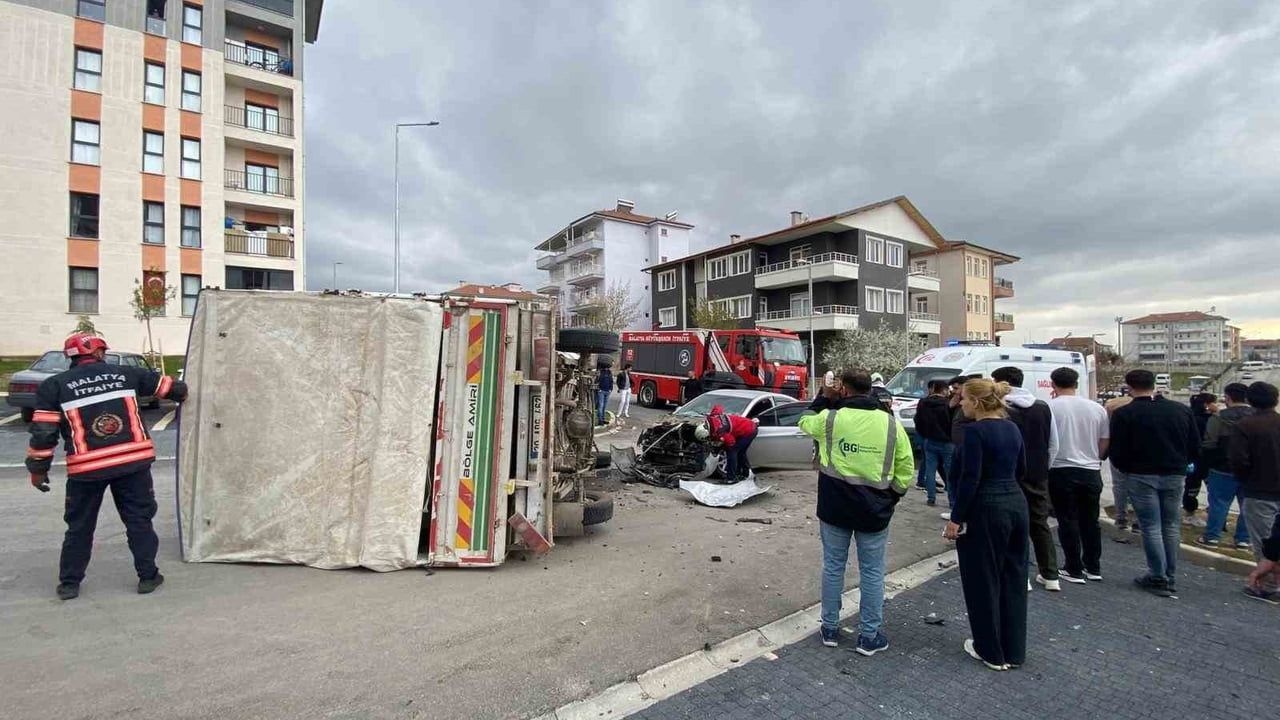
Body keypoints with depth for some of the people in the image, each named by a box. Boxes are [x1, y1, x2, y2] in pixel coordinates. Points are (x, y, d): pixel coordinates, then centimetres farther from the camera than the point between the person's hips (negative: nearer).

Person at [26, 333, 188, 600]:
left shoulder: (54, 386, 3)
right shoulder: (125, 373, 6)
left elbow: (43, 431, 0)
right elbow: (166, 385, 20)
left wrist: (38, 468, 10)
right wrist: (184, 392, 42)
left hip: (86, 469, 0)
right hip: (133, 461, 0)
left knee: (80, 526, 18)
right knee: (139, 521, 10)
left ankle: (69, 583, 26)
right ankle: (148, 576, 16)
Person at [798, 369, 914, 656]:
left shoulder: (829, 419, -9)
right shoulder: (891, 424, -5)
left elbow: (804, 423, 15)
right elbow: (905, 472, -1)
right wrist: (889, 499, 12)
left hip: (834, 508, 0)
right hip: (874, 511, 0)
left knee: (833, 567, 14)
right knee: (872, 573, 14)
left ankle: (830, 629, 27)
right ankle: (869, 636, 24)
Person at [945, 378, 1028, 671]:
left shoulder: (975, 430, -17)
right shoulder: (1012, 428, 7)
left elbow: (970, 478, -20)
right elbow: (1021, 469, 16)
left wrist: (956, 519, -14)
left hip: (986, 510, -8)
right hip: (1017, 504, 8)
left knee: (984, 581, 7)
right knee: (1013, 579, 16)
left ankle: (992, 652, 20)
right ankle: (1014, 651, 29)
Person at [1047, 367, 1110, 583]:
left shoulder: (1050, 407, -11)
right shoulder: (1097, 408, 4)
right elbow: (1104, 443, 10)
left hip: (1061, 470, -4)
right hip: (1091, 472, 5)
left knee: (1068, 521, 3)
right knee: (1090, 520, 16)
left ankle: (1074, 570, 8)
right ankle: (1093, 567, 25)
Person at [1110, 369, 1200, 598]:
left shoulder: (1123, 414, -12)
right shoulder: (1182, 410, 3)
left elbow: (1117, 453, -11)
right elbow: (1196, 447, 7)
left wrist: (1127, 468, 8)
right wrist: (1179, 464, 21)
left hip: (1141, 476, -4)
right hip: (1174, 475, 5)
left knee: (1151, 527, 3)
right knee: (1171, 525, 13)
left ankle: (1158, 578, 7)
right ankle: (1170, 577, 19)